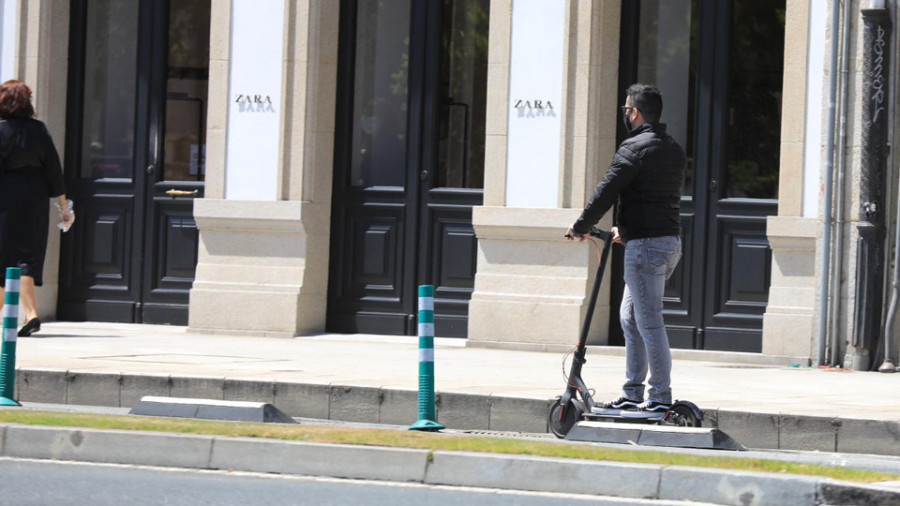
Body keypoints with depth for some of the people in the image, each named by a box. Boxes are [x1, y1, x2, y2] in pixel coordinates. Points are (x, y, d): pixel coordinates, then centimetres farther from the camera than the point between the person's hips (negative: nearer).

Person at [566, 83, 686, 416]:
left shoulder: (634, 149, -13)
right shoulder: (674, 150, 15)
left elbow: (607, 192, -12)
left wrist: (581, 227, 1)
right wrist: (626, 228, 30)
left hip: (646, 245, -10)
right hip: (670, 241, 10)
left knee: (649, 322, -6)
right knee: (630, 317, 17)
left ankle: (661, 398, -5)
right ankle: (632, 394, 19)